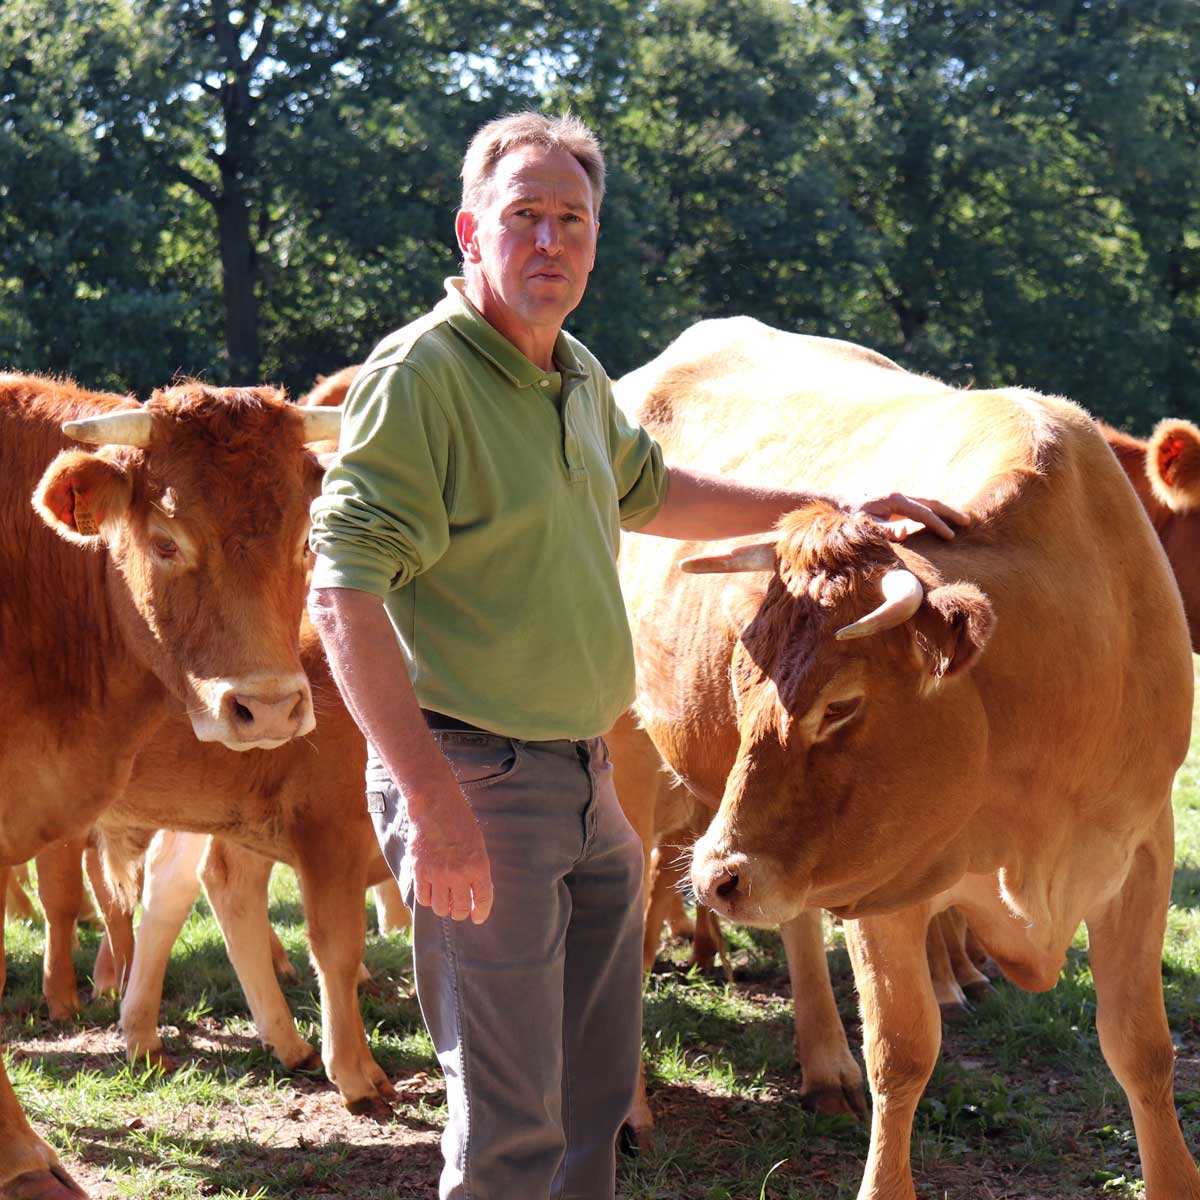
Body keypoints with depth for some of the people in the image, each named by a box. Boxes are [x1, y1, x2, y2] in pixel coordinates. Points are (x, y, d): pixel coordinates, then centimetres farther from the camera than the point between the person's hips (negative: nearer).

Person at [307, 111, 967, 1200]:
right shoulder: (419, 373, -16)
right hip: (470, 780, -9)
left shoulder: (580, 378, 11)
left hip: (587, 778, 9)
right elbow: (345, 595, -22)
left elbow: (649, 493, 32)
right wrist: (431, 799, -28)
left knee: (598, 1090, 17)